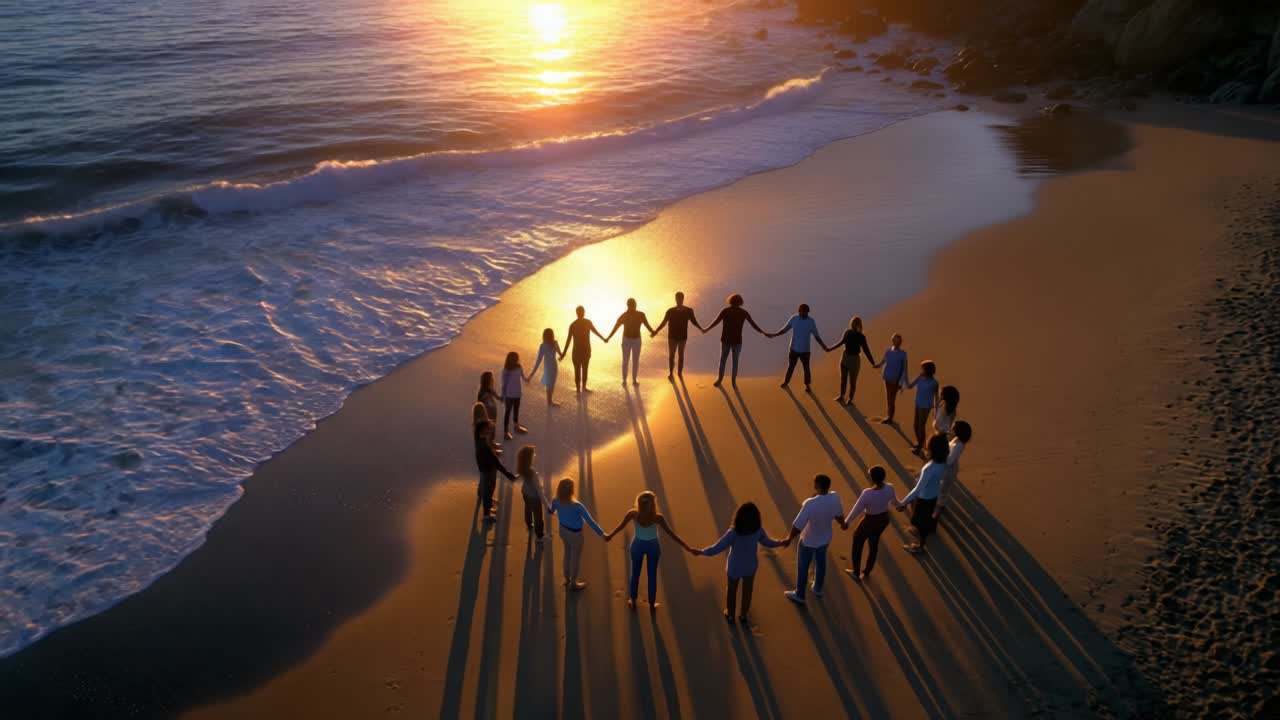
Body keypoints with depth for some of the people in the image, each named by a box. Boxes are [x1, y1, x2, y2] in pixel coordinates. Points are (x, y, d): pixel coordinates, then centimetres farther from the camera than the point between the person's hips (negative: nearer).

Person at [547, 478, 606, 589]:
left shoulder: (556, 501, -21)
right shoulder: (577, 506, -38)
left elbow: (550, 511, 2)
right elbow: (590, 521, -31)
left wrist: (549, 510, 28)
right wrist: (602, 534, -21)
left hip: (563, 530, 5)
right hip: (575, 534, -5)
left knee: (568, 554, 29)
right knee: (576, 558, 19)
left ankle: (567, 579, 49)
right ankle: (573, 584, 40)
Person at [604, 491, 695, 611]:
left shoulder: (632, 514, -29)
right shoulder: (658, 518, -32)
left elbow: (621, 526, -11)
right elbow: (671, 534, -26)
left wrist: (609, 536, 8)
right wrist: (687, 547, -18)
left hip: (638, 545, 1)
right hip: (653, 547, -1)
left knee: (635, 574, 22)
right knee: (652, 575, 20)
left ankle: (632, 602, 40)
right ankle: (652, 604, 36)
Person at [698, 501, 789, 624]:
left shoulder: (734, 532, -36)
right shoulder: (758, 530, -26)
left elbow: (717, 548, -29)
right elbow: (768, 542, -6)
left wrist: (701, 552, -14)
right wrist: (781, 543, 14)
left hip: (735, 567, -2)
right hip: (750, 566, 2)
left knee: (732, 590, 26)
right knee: (747, 591, 27)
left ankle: (730, 614, 47)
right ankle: (743, 616, 46)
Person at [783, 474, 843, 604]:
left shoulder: (810, 504, -39)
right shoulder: (835, 498, -23)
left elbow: (797, 526, -32)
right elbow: (839, 516, -2)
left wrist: (789, 538, -12)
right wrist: (841, 521, 22)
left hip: (809, 541, -5)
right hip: (825, 538, 5)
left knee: (802, 567, 19)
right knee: (820, 562, 30)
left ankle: (799, 595, 39)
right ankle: (818, 589, 53)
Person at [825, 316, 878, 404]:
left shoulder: (861, 337, -16)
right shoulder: (847, 332, -7)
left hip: (854, 360, -4)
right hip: (845, 357, 4)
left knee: (852, 381, 9)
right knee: (843, 378, 17)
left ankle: (850, 399, 23)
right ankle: (841, 396, 33)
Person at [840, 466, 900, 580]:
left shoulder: (867, 493, -38)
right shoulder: (889, 488, -21)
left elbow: (856, 510, -24)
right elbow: (894, 501, 2)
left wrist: (846, 522, -7)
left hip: (870, 522, -5)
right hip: (884, 519, 5)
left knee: (857, 542, 23)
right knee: (874, 544, 27)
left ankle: (856, 573, 41)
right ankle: (866, 572, 48)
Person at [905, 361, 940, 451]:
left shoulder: (934, 383, -19)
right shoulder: (919, 378, -6)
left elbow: (936, 396, -10)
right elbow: (910, 386, -4)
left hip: (925, 407, -6)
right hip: (918, 405, 6)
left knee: (921, 426, 6)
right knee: (915, 425, 17)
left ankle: (920, 446, 24)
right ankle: (918, 442, 39)